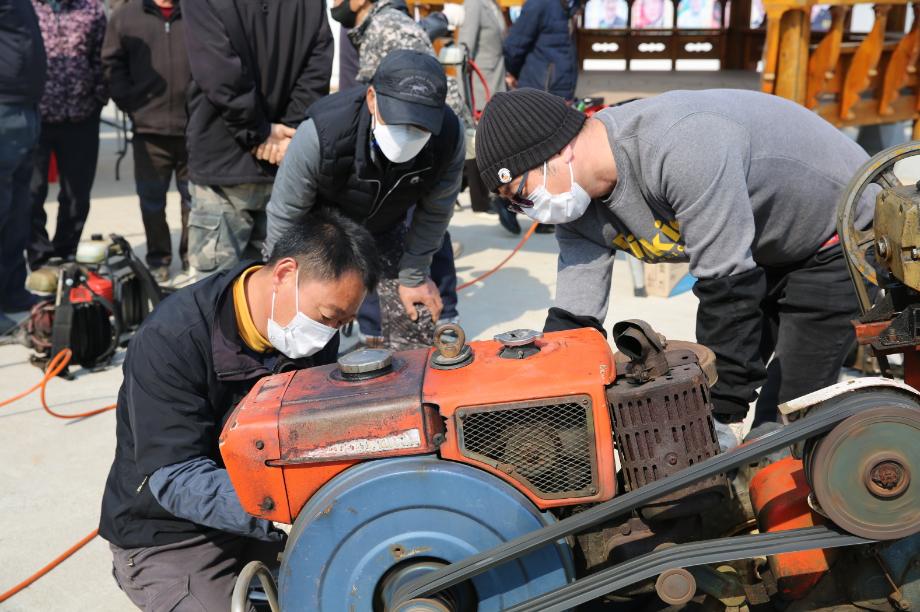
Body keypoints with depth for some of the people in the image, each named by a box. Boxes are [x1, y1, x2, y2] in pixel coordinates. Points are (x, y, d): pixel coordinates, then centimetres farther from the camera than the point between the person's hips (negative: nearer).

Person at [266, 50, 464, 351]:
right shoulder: (321, 133, -38)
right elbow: (285, 218, -22)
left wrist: (413, 276, -1)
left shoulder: (449, 137, -29)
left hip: (385, 230, 3)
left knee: (417, 333, 3)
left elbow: (434, 212, -9)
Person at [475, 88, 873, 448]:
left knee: (784, 421, -11)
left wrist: (724, 413, -28)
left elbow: (728, 284, -35)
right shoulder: (580, 209, -12)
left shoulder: (682, 149, -39)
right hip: (766, 250, 8)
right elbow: (572, 319, -8)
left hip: (841, 238, -8)